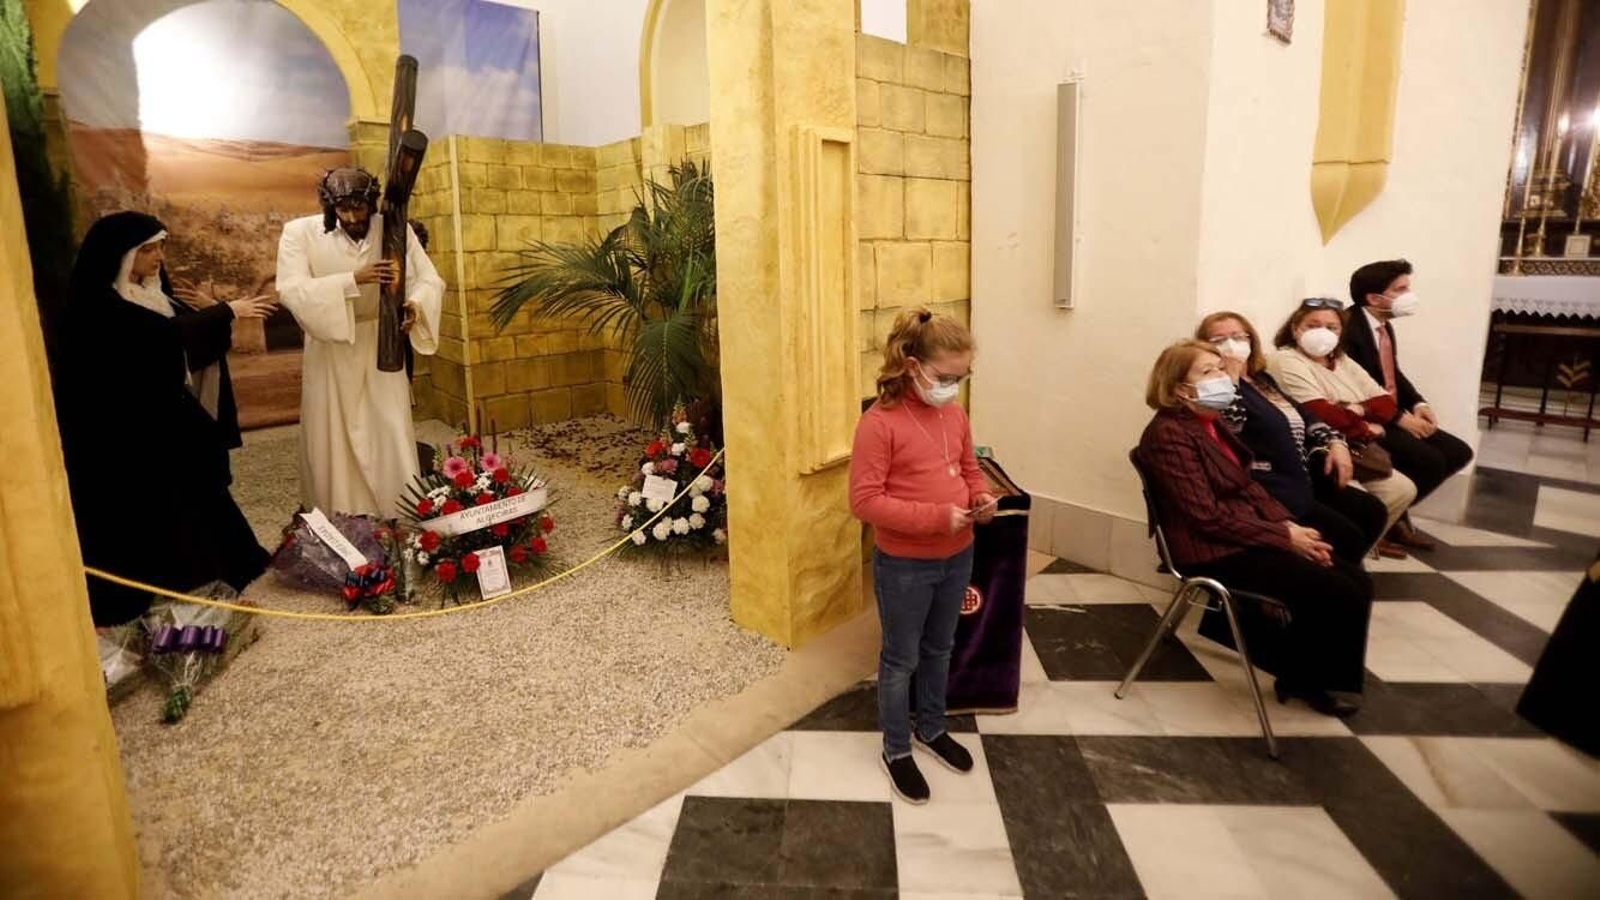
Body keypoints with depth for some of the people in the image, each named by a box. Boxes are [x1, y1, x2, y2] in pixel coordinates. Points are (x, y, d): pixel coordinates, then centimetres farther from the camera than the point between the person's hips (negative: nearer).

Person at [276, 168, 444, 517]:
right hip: (331, 348, 0)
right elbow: (291, 290, -20)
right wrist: (352, 280, -31)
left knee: (391, 435, 3)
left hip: (382, 345, 1)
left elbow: (429, 279, -8)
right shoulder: (300, 232, -10)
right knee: (333, 440, 8)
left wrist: (414, 305, -30)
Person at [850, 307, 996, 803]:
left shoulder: (954, 413, 1)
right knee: (901, 660, 12)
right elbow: (864, 501, -23)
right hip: (904, 566, -6)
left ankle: (932, 729, 46)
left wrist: (981, 496, -8)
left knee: (939, 650, 24)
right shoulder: (879, 422, -21)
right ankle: (896, 751, 32)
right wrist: (936, 517, -27)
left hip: (957, 558, 7)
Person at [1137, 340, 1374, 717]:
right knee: (1339, 594, -14)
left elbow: (1249, 487, 13)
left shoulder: (1213, 425, 12)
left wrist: (1292, 526, -3)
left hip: (1248, 539, 9)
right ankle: (1318, 681, 12)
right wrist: (1284, 536, -16)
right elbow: (1208, 516, -21)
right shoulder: (1168, 434, -18)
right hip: (1215, 552, -9)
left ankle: (1304, 673, 15)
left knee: (1358, 582, 1)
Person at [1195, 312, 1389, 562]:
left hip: (1304, 477, 9)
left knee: (1373, 512, 1)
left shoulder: (1262, 379, 19)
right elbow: (1229, 426, -27)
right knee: (1346, 537, -17)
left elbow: (1305, 415, 24)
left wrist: (1335, 442, 8)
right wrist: (1231, 376, -21)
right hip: (1268, 489, -9)